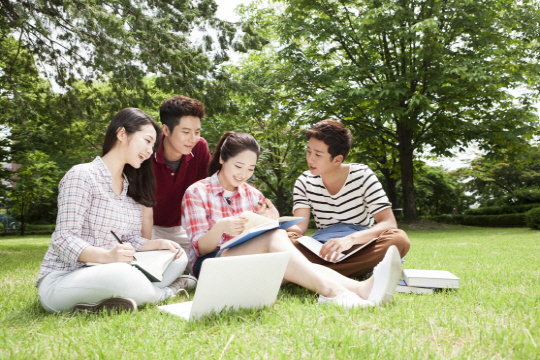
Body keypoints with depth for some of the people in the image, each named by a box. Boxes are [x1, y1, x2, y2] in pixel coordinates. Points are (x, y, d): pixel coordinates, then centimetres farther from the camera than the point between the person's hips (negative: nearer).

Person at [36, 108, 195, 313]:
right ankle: (166, 291, -9)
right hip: (61, 279, -8)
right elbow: (64, 239, -18)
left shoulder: (131, 186, 14)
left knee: (178, 258, -5)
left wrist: (157, 244, -9)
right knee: (119, 273, -38)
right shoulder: (82, 175, -10)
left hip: (103, 274, 8)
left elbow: (131, 240, 12)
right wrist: (107, 256, -35)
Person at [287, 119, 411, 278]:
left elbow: (389, 223, -17)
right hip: (323, 251, 1)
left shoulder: (362, 176, -8)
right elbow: (299, 227, -10)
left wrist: (351, 239, -36)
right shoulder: (304, 182, -1)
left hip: (361, 250, -1)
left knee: (399, 239, -34)